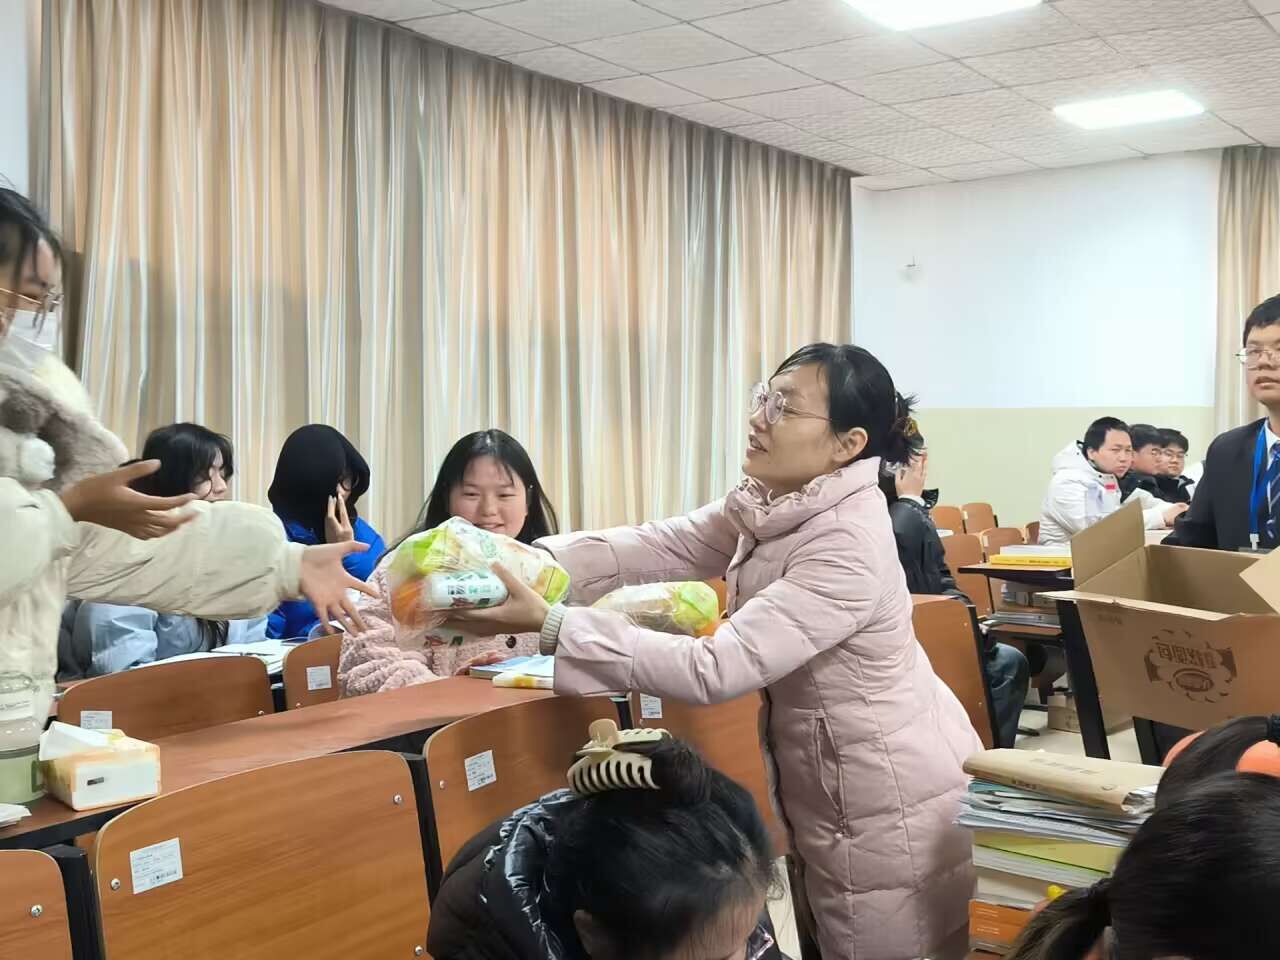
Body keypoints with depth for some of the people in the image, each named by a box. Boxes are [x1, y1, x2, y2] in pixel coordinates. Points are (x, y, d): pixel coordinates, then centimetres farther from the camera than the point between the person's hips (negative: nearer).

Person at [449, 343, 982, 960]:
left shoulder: (849, 550, -31)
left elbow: (714, 669, -35)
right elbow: (662, 546, -6)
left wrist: (549, 625, -37)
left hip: (891, 808, -8)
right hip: (829, 789, 9)